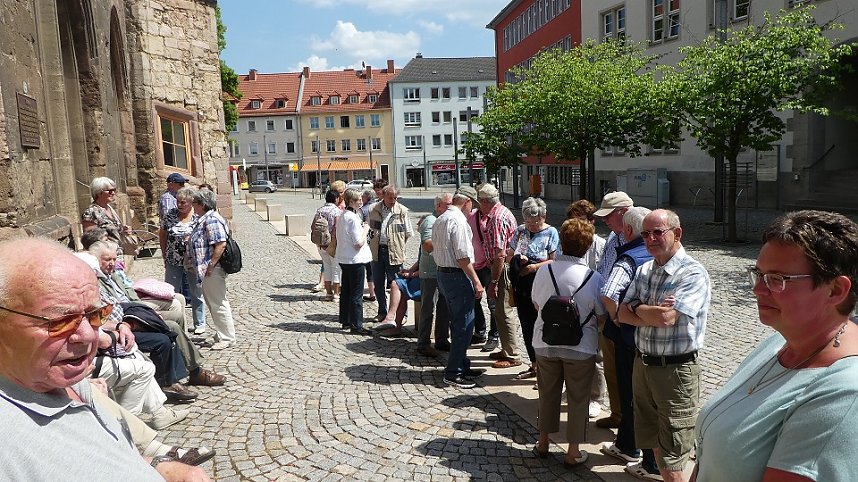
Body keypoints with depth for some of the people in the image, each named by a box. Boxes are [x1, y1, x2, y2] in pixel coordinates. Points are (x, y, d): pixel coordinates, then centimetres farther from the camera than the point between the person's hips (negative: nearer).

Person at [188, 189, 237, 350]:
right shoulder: (205, 219, 15)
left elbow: (221, 244, -26)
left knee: (218, 304, -3)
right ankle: (222, 334, 27)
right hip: (206, 270, 11)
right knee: (213, 303, 17)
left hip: (212, 271, -11)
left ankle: (227, 338, 6)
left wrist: (211, 266, -24)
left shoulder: (212, 220, -18)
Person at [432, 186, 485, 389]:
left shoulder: (439, 220, 14)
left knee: (458, 324, 18)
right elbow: (463, 256, -22)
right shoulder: (458, 220, -16)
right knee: (464, 325, -3)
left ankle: (462, 366, 29)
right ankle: (453, 372, 2)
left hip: (442, 272, 10)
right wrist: (476, 281, -18)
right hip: (458, 275, -10)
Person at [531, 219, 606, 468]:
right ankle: (573, 452, 24)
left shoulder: (543, 270, -11)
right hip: (580, 347, -2)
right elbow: (602, 315, -6)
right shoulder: (593, 278, -17)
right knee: (577, 400, 14)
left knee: (548, 393, 20)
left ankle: (543, 442, 34)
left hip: (545, 343, 2)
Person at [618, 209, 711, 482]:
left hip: (675, 370, -7)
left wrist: (638, 309, -7)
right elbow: (623, 314, 3)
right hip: (643, 364, 7)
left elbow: (666, 318, -26)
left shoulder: (693, 274, -16)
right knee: (654, 443, 21)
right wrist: (653, 313, -14)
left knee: (672, 457, 2)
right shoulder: (644, 270, 8)